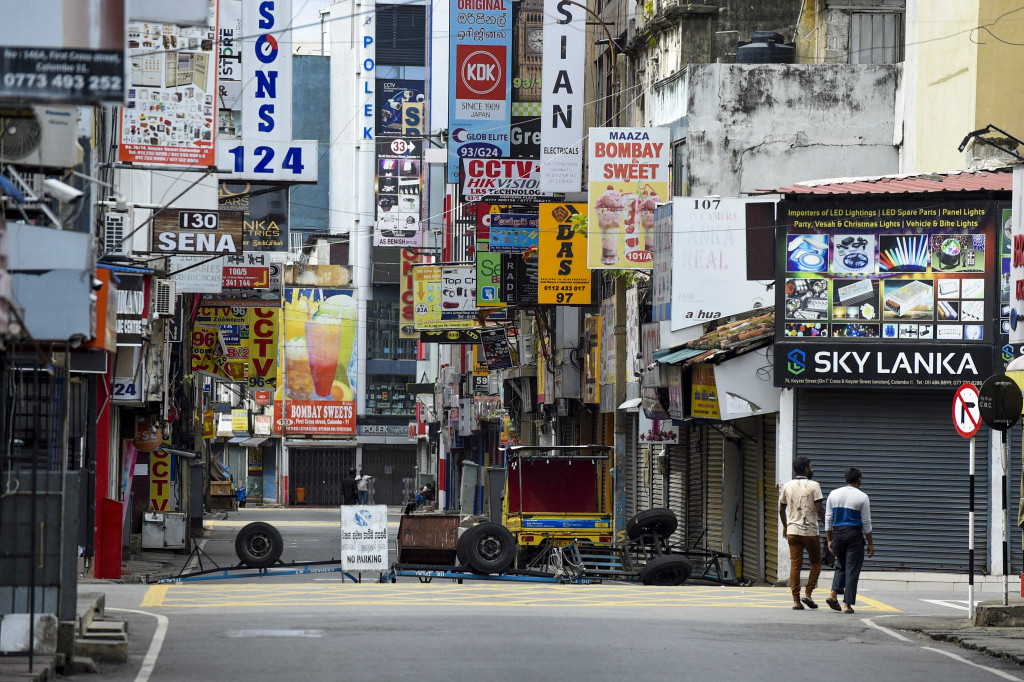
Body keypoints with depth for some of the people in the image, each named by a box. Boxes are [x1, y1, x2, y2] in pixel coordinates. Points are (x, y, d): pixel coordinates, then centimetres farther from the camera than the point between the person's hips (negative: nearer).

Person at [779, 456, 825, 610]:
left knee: (795, 564, 3)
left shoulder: (787, 487, 8)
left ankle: (796, 600, -1)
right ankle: (808, 594, -2)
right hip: (810, 531, -4)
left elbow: (781, 509, 15)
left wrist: (785, 526, 29)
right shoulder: (813, 486, -6)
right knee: (816, 562, 11)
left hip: (792, 531, 4)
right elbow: (820, 510, -10)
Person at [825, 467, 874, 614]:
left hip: (837, 533, 4)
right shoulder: (862, 497, -5)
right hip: (854, 535, -4)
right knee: (852, 569, 1)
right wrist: (870, 544, 4)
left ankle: (834, 595, 0)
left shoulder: (834, 494, 5)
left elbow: (828, 519, 6)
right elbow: (866, 522, -3)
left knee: (841, 566, 19)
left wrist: (829, 540, 12)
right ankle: (847, 604, -2)